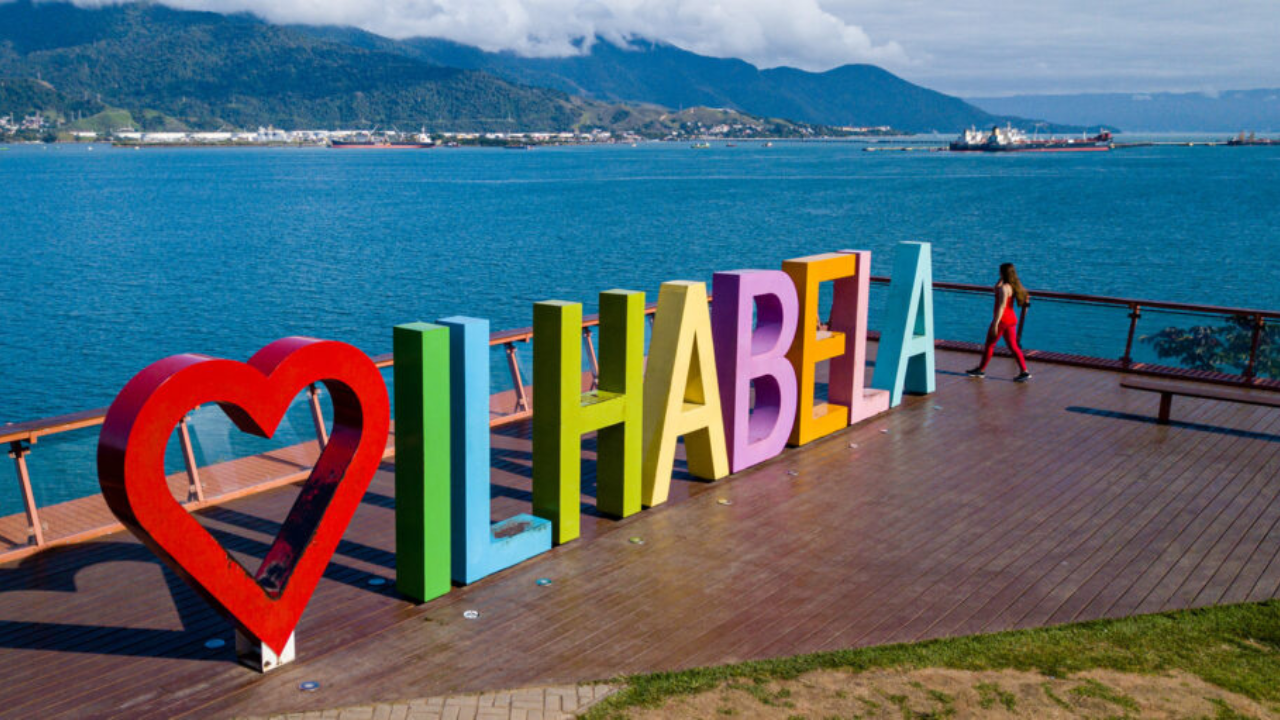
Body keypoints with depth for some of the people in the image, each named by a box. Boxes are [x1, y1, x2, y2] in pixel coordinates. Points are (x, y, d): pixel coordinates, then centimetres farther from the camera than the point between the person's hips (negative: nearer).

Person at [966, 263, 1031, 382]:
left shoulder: (1004, 288, -19)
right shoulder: (1013, 285, 8)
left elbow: (1002, 306, -24)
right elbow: (996, 289, 24)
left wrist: (995, 324, -24)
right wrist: (1002, 279, 9)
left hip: (1002, 319, -9)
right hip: (1012, 318, 9)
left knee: (989, 344, 6)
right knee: (1013, 346, 9)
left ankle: (981, 370, 17)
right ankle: (1024, 371, 3)